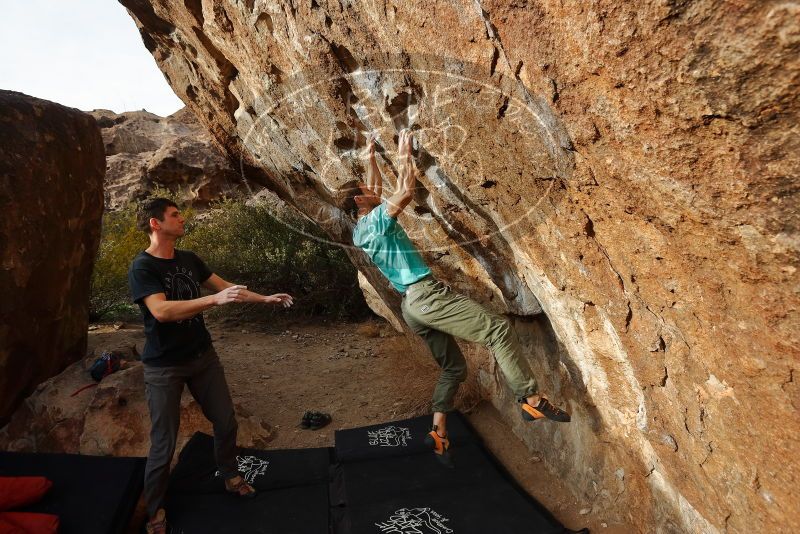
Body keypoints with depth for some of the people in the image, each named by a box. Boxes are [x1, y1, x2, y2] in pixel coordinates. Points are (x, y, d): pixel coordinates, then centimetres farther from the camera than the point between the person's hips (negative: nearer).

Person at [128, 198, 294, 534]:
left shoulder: (188, 259, 4)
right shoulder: (142, 267, -16)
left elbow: (224, 286, 12)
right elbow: (161, 311, -30)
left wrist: (265, 299, 8)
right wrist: (215, 299, -38)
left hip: (202, 355, 6)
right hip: (164, 366, -6)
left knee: (226, 422, 13)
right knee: (163, 443, 3)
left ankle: (230, 476, 36)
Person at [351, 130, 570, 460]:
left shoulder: (360, 230, 19)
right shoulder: (375, 220, -6)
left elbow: (376, 190, 34)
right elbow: (406, 192, -15)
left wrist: (370, 159, 38)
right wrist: (404, 154, -3)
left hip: (413, 305, 10)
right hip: (425, 294, -10)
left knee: (452, 367, 16)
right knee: (498, 329, -13)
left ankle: (438, 431, 14)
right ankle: (530, 399, -15)